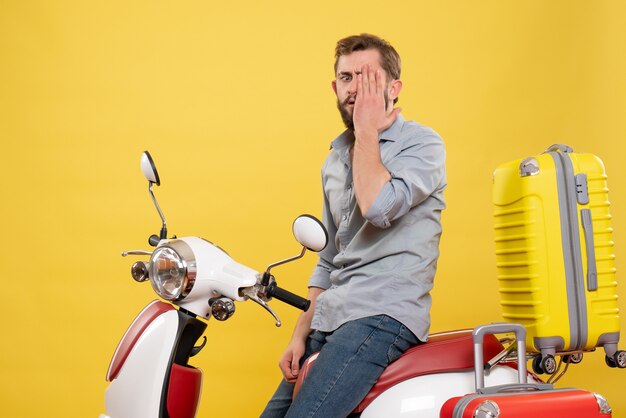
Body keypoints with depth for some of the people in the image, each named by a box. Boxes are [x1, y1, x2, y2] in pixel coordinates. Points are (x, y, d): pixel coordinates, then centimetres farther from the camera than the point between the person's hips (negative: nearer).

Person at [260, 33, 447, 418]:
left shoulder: (422, 144, -4)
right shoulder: (337, 158, 18)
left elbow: (378, 207, -24)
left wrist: (367, 131, -10)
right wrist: (300, 335, 11)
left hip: (383, 314, -8)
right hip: (330, 319, 8)